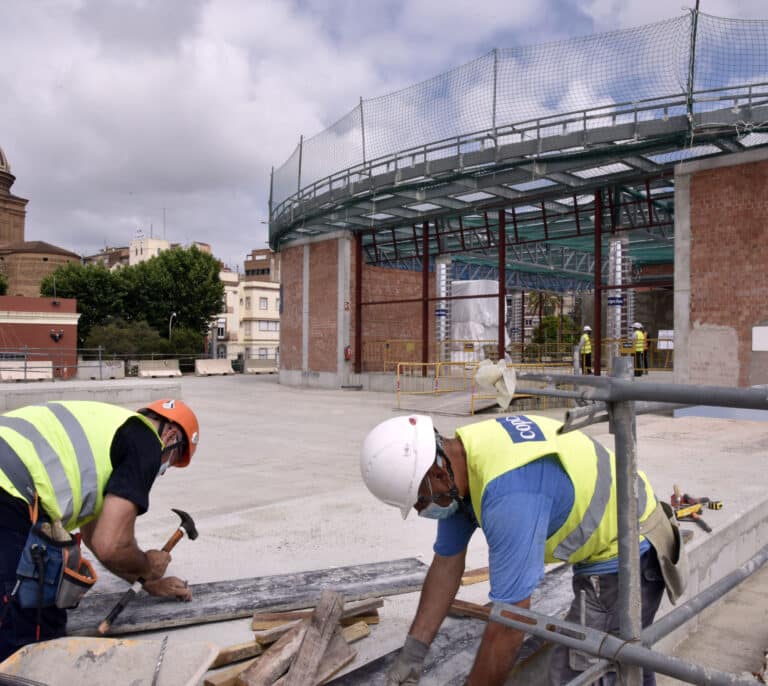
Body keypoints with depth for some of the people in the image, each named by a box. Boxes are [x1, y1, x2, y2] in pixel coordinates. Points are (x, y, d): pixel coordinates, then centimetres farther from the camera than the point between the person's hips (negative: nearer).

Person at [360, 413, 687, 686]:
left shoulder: (510, 493, -37)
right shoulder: (459, 457, -8)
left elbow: (510, 623, -31)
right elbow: (447, 563, 0)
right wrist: (412, 652, -1)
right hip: (607, 545, 9)